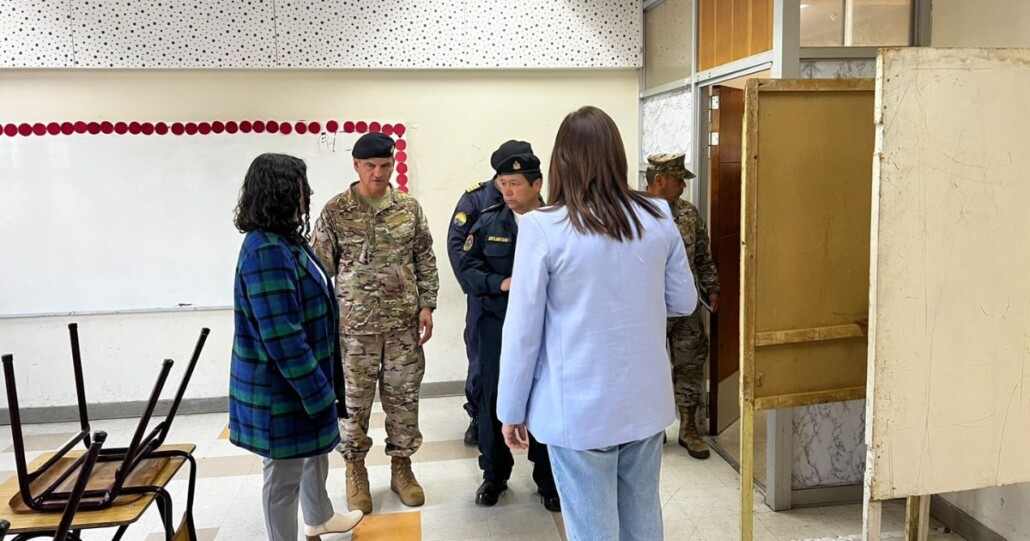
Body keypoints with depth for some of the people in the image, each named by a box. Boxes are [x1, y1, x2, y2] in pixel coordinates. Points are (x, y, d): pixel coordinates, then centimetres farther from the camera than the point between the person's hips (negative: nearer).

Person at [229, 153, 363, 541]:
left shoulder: (285, 241, 5)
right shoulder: (266, 251, -26)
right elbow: (282, 338, -28)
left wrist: (321, 385, 20)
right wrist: (318, 392, -21)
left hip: (304, 375, 11)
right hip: (282, 386, -11)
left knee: (317, 448, 28)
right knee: (284, 473, 8)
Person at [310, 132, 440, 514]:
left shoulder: (409, 208, 3)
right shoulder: (335, 211, -4)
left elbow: (425, 259, 7)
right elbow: (321, 268, 0)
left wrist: (426, 305, 0)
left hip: (403, 322, 2)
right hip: (354, 325, -2)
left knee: (403, 397, 10)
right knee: (354, 400, 8)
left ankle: (401, 466, 27)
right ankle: (355, 470, 27)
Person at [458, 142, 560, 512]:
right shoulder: (488, 222, 1)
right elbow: (469, 267, 1)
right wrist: (501, 284, -15)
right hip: (497, 325, 2)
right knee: (494, 400, 11)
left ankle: (548, 479, 28)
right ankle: (494, 475, 31)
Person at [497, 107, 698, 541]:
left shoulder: (543, 228, -14)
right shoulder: (659, 218, -2)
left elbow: (523, 330, -10)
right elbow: (684, 302, 9)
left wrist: (512, 410, 1)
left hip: (580, 408, -4)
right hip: (646, 401, 4)